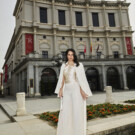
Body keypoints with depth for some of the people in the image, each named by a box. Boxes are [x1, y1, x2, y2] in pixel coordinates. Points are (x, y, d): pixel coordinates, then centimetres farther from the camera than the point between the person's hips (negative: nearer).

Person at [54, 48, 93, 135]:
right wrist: (60, 89, 3)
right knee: (65, 111, 1)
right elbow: (62, 79, 12)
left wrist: (83, 90, -11)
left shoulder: (79, 65, 4)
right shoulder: (64, 65, 14)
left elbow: (82, 78, -2)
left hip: (76, 89, -3)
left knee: (77, 111, -3)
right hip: (66, 90, 4)